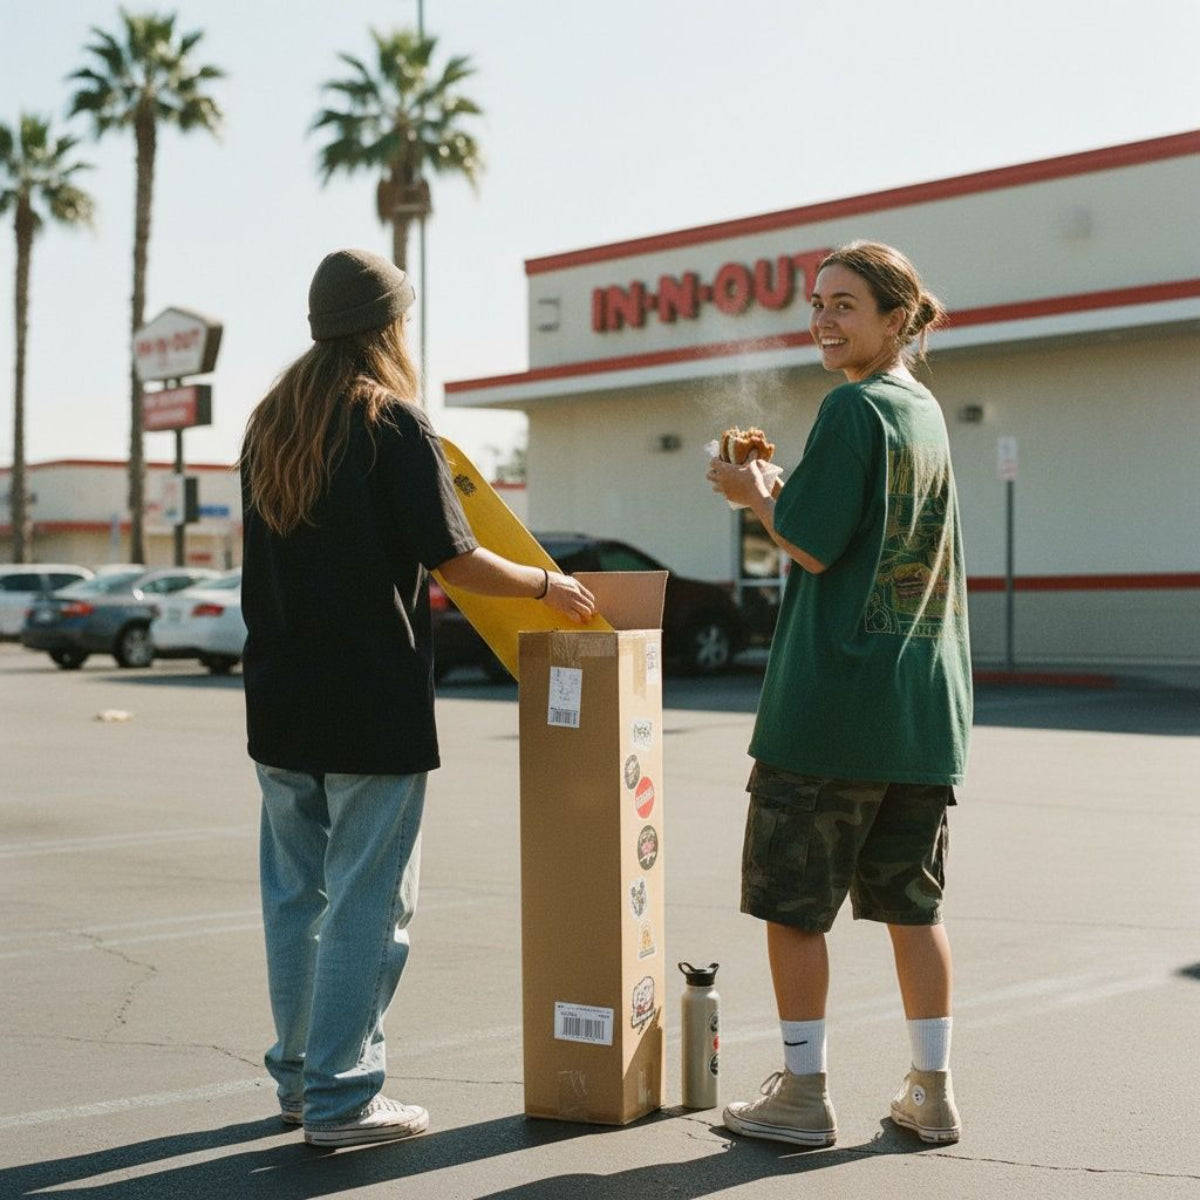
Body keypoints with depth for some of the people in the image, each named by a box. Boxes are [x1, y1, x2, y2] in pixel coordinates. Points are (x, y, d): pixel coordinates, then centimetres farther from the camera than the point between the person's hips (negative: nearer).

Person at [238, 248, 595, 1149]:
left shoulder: (270, 424, 10)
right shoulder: (394, 423, -10)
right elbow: (453, 560, -13)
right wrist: (548, 584, 3)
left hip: (281, 702, 7)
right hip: (373, 709, -7)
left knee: (296, 895, 15)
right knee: (367, 901, 0)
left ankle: (300, 1075, 25)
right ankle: (341, 1099, 5)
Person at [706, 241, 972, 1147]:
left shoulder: (852, 408, -11)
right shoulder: (926, 410, 15)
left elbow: (814, 547, -14)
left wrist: (756, 496, 2)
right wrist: (777, 489, 16)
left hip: (832, 699, -8)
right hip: (925, 700, 8)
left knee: (792, 899, 3)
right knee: (911, 900, 13)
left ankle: (803, 1092, 9)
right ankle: (932, 1090, 17)